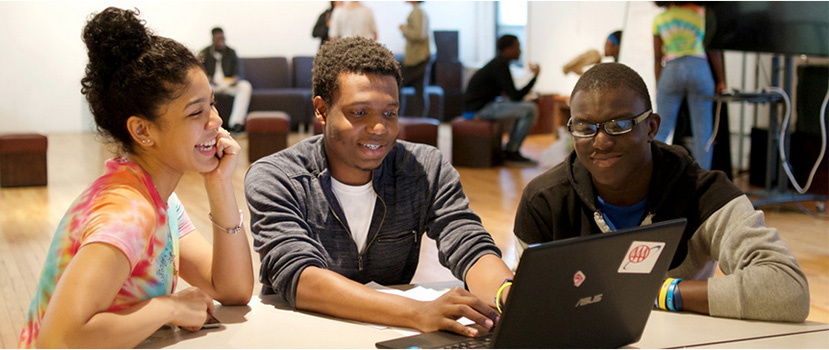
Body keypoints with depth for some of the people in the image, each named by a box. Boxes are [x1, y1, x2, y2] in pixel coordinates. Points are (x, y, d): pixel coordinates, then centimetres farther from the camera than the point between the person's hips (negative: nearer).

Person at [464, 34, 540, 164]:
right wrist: (535, 77, -11)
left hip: (485, 103, 10)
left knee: (526, 106, 20)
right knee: (531, 110, -16)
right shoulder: (500, 66, -16)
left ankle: (510, 149, 14)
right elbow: (515, 96, -17)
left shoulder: (498, 63, 15)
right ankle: (512, 152, -6)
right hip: (479, 108, -10)